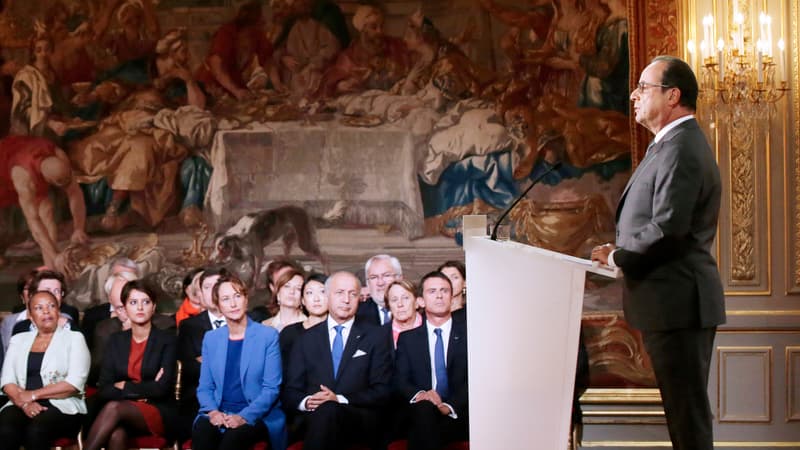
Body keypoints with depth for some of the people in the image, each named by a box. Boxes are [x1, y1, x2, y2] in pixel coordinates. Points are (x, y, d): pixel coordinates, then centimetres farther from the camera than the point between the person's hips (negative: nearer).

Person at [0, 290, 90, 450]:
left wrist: (33, 395, -9)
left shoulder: (74, 338, 8)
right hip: (22, 405, 3)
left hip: (62, 406, -2)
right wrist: (24, 402, -12)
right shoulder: (18, 340, 19)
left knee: (37, 430, -36)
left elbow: (75, 383, -5)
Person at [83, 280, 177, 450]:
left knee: (113, 408, -34)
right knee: (116, 434, -36)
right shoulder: (116, 340, 12)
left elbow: (162, 388, -11)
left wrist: (125, 387, -2)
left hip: (159, 413, -2)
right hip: (124, 414, 2)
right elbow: (103, 391, 3)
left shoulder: (166, 340, 2)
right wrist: (142, 390, -10)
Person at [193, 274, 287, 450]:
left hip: (257, 416, -3)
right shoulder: (211, 339, 14)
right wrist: (212, 411, -9)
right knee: (201, 431, -32)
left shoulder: (268, 336, 2)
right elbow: (204, 387, 13)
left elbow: (271, 388, -4)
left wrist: (244, 416, -17)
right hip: (219, 414, 3)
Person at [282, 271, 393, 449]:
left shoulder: (375, 337, 13)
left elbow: (382, 391, 5)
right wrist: (305, 401, -10)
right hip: (311, 419, 1)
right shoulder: (307, 339, 19)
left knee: (328, 410, -38)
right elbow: (290, 390, 15)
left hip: (360, 421, -1)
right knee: (325, 410, -38)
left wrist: (340, 400, -11)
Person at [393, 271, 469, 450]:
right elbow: (399, 380, 9)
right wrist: (418, 395, -16)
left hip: (459, 414, -2)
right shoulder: (407, 338, 19)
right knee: (424, 408, -35)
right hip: (419, 415, 2)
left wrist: (450, 406, -18)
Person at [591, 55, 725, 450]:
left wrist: (617, 257, -11)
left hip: (676, 302, -11)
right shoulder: (675, 144, 17)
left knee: (687, 412, -5)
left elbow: (667, 230, -25)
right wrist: (621, 253, 5)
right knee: (685, 409, 16)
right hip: (675, 303, 11)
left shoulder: (681, 149, -17)